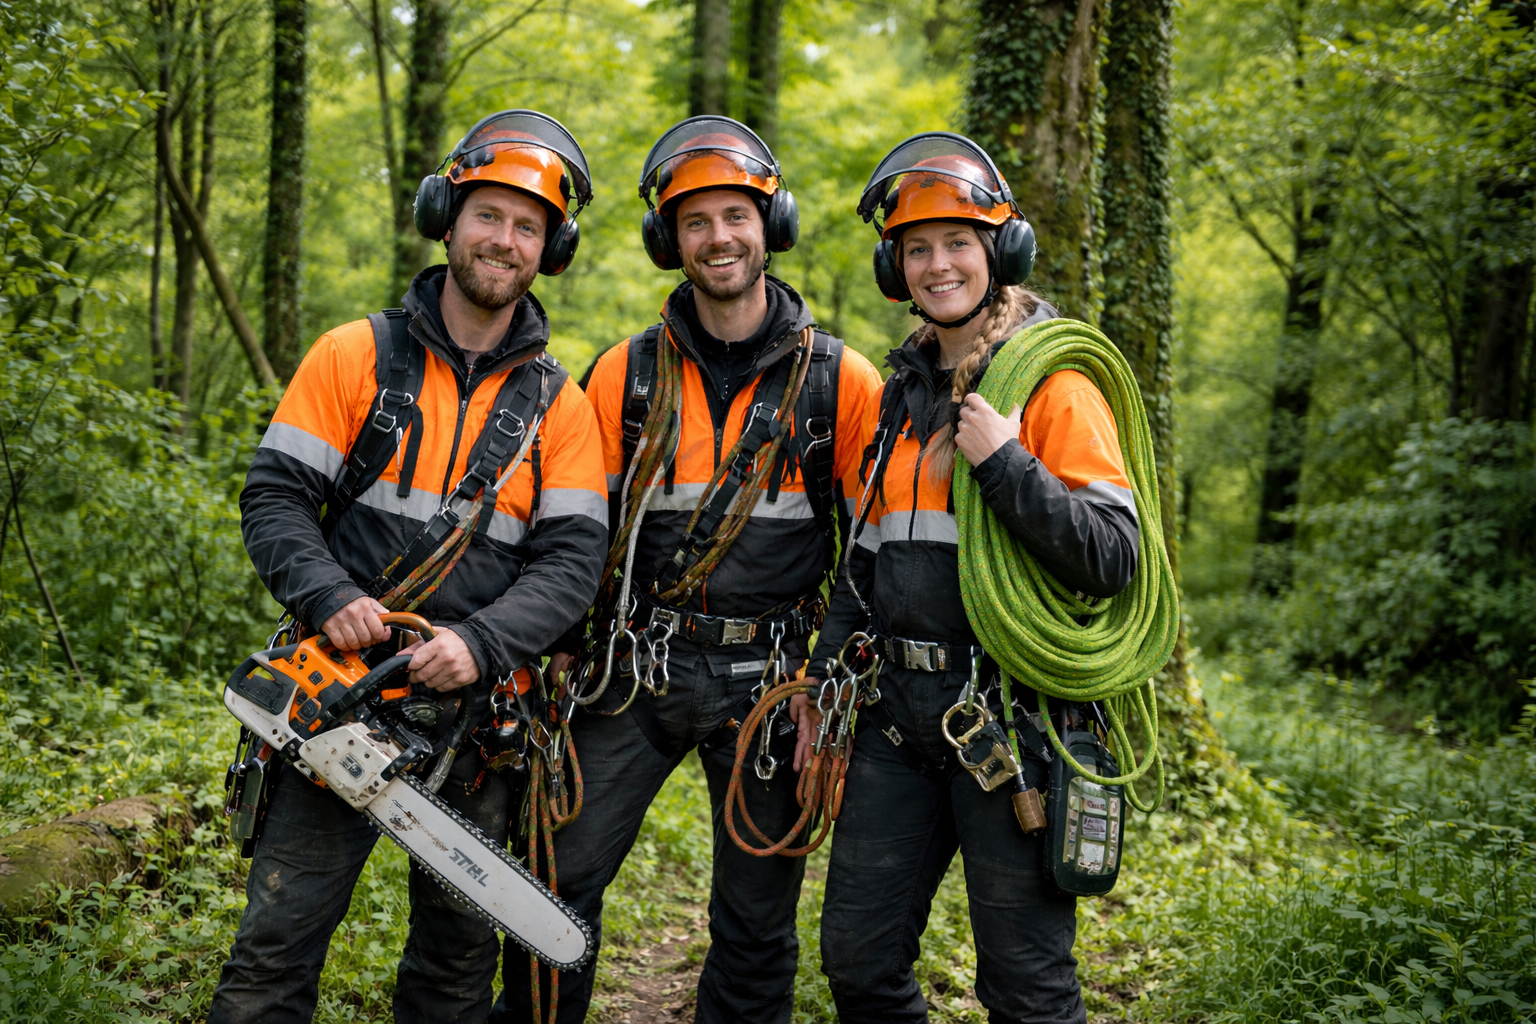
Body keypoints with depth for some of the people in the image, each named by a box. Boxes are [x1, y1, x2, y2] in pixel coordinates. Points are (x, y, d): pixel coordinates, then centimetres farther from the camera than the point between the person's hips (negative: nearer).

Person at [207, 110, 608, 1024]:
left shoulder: (558, 402, 3)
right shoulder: (357, 356, 2)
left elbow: (571, 562, -4)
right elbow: (275, 498, -2)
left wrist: (480, 643, -20)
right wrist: (330, 597, -20)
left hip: (475, 708, 2)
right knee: (276, 947, 0)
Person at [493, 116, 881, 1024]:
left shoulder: (839, 380, 0)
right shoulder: (624, 375, 5)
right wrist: (566, 652, 3)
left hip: (769, 677, -1)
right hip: (638, 668, 1)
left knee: (758, 923, 8)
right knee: (561, 881, 0)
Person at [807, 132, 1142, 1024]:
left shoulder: (1054, 387, -6)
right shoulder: (901, 392, 14)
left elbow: (1114, 559, -15)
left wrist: (1004, 462, -20)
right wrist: (824, 684, 16)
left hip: (1010, 714, -6)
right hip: (901, 714, 6)